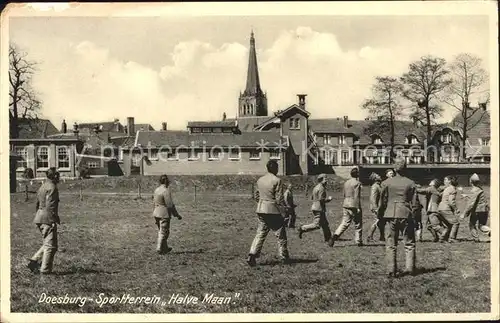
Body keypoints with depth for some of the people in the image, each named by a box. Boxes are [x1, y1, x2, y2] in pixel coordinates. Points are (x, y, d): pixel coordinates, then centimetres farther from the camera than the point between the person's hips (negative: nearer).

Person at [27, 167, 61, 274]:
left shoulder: (42, 187, 16)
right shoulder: (52, 187, -13)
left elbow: (38, 204, 20)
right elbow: (50, 206, -20)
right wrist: (55, 219, -17)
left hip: (39, 218, 10)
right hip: (48, 219, -10)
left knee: (47, 243, 18)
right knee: (50, 245, -2)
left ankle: (34, 261, 10)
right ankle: (45, 269, 1)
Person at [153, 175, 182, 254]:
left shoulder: (157, 190, 8)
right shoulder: (166, 191, -16)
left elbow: (154, 203, 13)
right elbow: (170, 205, -17)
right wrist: (177, 215, -9)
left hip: (156, 213, 8)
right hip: (164, 214, -8)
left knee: (161, 231, 17)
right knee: (164, 232, 2)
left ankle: (165, 248, 28)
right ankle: (159, 249, 3)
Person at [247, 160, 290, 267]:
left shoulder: (260, 180, 8)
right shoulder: (277, 181, -12)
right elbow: (279, 199, -13)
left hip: (261, 210, 6)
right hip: (273, 211, -6)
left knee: (260, 234, 8)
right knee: (281, 235, 8)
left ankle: (252, 256, -4)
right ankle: (284, 257, 16)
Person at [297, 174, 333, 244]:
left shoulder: (316, 187, 14)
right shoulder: (321, 188, -16)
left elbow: (312, 197, 20)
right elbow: (321, 199, -23)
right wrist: (328, 199, -7)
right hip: (319, 209, -11)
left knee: (325, 224, 13)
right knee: (316, 225, -8)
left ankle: (328, 238, 17)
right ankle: (302, 229, -6)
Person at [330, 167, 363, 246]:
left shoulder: (346, 182, 11)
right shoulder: (357, 183, -11)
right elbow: (357, 196, -16)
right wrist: (358, 207, -15)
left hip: (345, 205, 6)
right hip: (354, 206, -6)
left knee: (344, 223, 6)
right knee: (358, 224, 7)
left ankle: (336, 235, -15)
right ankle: (358, 241, 12)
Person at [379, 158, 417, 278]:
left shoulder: (386, 182, -1)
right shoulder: (410, 183, -1)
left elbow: (383, 201, 3)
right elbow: (414, 201, 3)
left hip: (390, 215, 0)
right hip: (406, 215, 0)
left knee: (391, 244, 5)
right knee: (409, 243, 11)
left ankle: (391, 270, 2)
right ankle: (410, 267, 6)